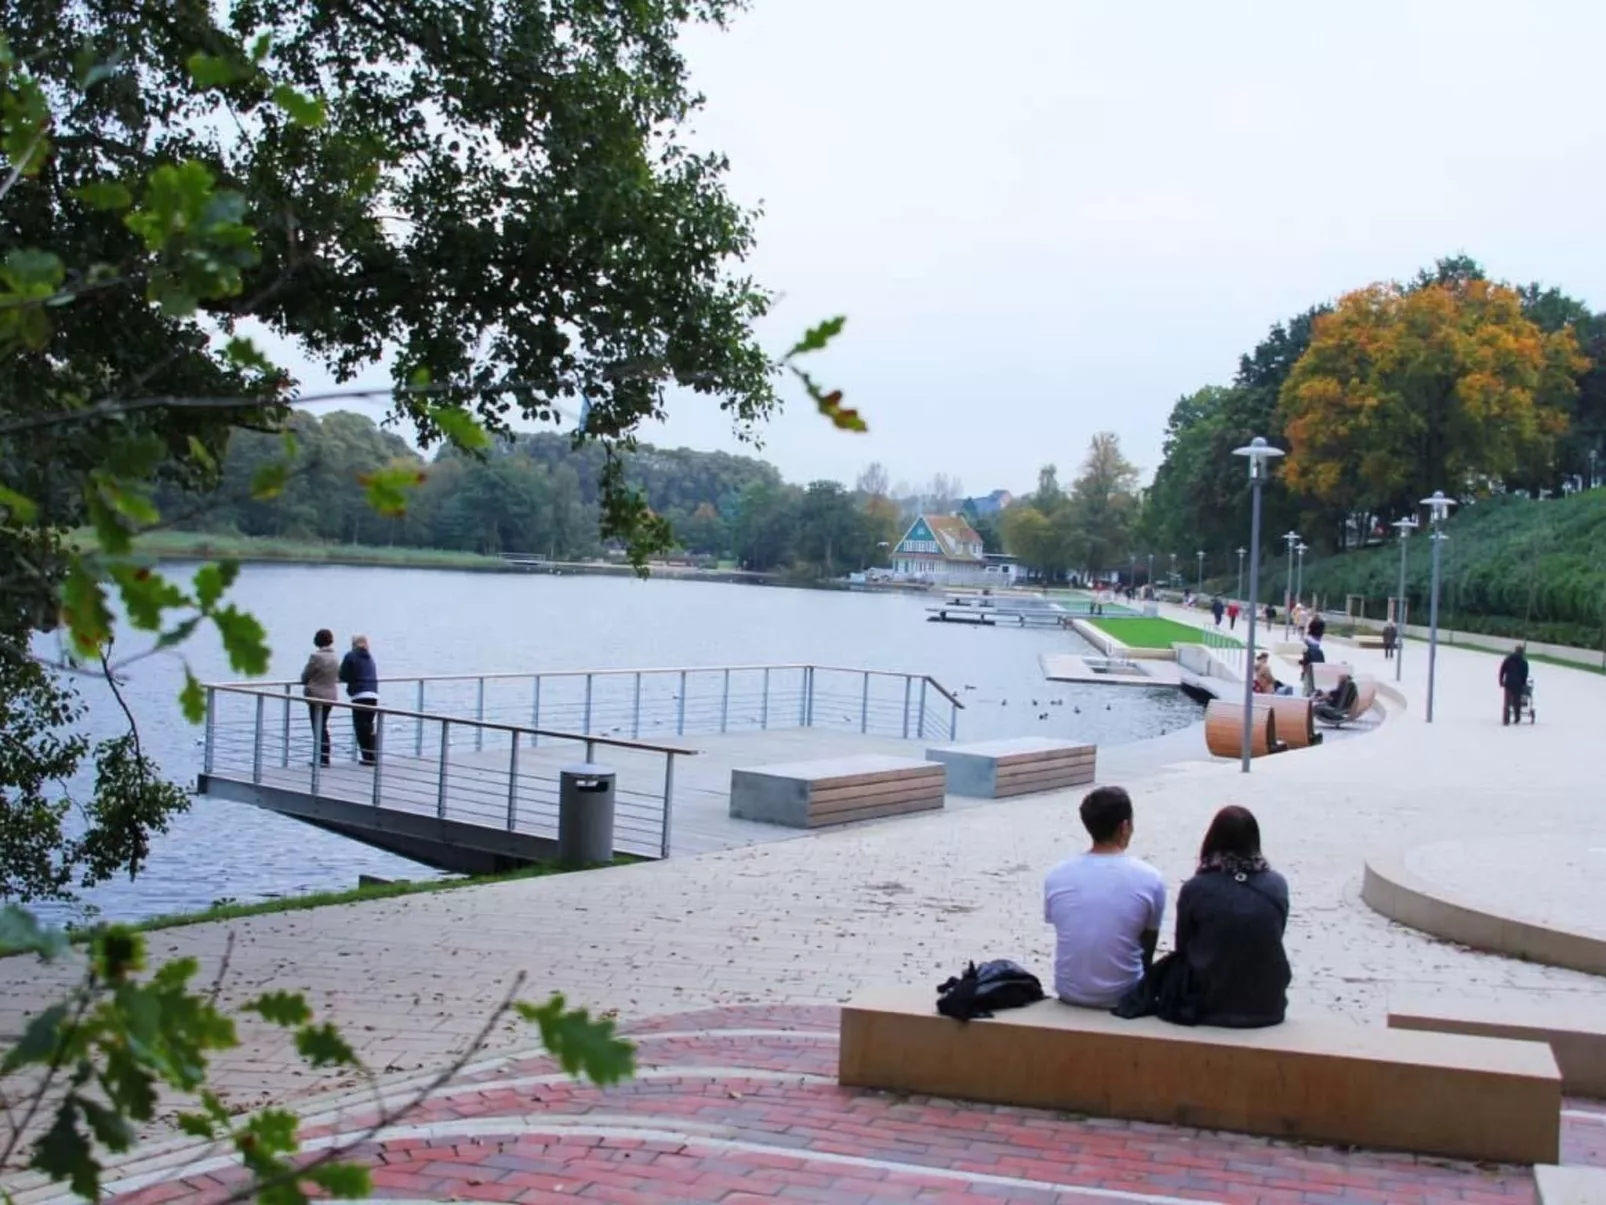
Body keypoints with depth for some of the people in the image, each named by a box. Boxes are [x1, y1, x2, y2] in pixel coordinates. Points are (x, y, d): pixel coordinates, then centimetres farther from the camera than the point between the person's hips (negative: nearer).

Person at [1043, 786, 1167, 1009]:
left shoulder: (1056, 876, -7)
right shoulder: (1149, 878, -13)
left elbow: (1066, 935, 7)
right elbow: (1148, 946, 2)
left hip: (1069, 992, 2)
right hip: (1123, 995, -2)